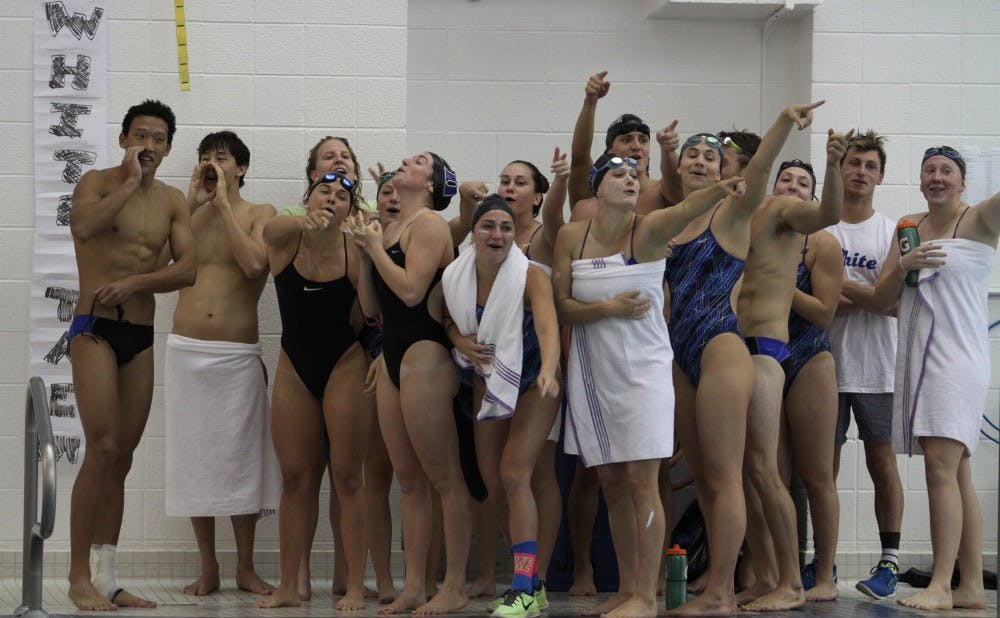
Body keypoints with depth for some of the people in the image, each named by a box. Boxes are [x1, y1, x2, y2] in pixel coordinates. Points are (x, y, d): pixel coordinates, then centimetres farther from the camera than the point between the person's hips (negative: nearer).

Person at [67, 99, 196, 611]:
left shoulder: (172, 201, 12)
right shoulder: (98, 183, -1)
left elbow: (188, 269, 1)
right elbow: (83, 227, -23)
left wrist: (134, 282, -13)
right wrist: (130, 181, -16)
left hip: (141, 336, 5)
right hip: (95, 328, -5)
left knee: (122, 457, 5)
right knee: (103, 448, -15)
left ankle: (106, 577, 9)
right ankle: (79, 577, -10)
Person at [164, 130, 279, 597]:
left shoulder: (259, 214, 4)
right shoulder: (190, 212, 12)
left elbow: (254, 264, -16)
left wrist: (223, 203, -11)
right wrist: (193, 203, -7)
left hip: (238, 355, -2)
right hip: (186, 349, 3)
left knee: (241, 457, 1)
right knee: (194, 457, 4)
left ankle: (245, 568, 11)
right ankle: (207, 568, 13)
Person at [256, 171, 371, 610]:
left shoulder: (355, 251, -12)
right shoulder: (287, 239, -6)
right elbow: (271, 229, -30)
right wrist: (304, 223, -50)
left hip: (345, 367, -3)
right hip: (295, 368, 3)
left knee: (347, 477, -2)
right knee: (294, 478, 6)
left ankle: (355, 586, 2)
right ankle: (289, 586, 13)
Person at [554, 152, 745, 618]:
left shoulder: (648, 230, -9)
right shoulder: (571, 236, 1)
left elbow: (685, 209, -31)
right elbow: (561, 307, 0)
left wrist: (720, 189, -51)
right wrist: (609, 308, -16)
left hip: (642, 369, -4)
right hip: (593, 370, 4)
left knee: (641, 481, -6)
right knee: (611, 482, 10)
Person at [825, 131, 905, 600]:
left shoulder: (892, 232, 4)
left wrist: (840, 285, -13)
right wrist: (865, 298, -11)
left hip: (875, 368, -1)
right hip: (826, 363, 1)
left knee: (881, 460, 2)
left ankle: (890, 560, 5)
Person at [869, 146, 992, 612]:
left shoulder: (979, 220, -2)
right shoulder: (909, 226, 14)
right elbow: (881, 298, 12)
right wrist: (903, 264, -7)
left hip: (959, 357, -6)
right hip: (916, 358, 6)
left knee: (941, 468, -16)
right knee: (957, 475, 7)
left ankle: (941, 586, -16)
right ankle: (972, 587, 10)